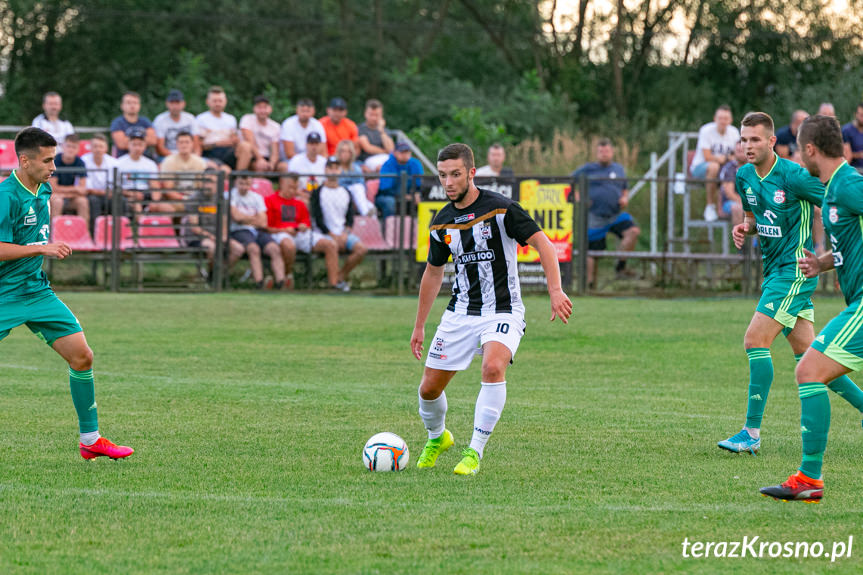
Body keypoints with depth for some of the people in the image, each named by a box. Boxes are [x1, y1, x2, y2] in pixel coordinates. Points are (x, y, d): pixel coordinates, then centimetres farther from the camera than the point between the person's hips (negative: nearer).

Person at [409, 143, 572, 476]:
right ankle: (437, 437, 35)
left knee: (493, 367, -32)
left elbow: (542, 244, -11)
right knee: (429, 388, 2)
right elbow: (433, 272, 19)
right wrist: (419, 326, 22)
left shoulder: (500, 209, -12)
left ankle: (475, 452, -22)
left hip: (502, 311, -5)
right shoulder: (441, 224, 5)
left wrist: (555, 291, -23)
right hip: (460, 313, 5)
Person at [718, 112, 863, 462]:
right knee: (806, 353, 10)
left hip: (795, 270, -8)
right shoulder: (744, 177, 6)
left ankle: (752, 432, -13)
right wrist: (746, 227, 1)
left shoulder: (793, 176, -17)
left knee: (755, 340, -15)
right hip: (774, 270, 8)